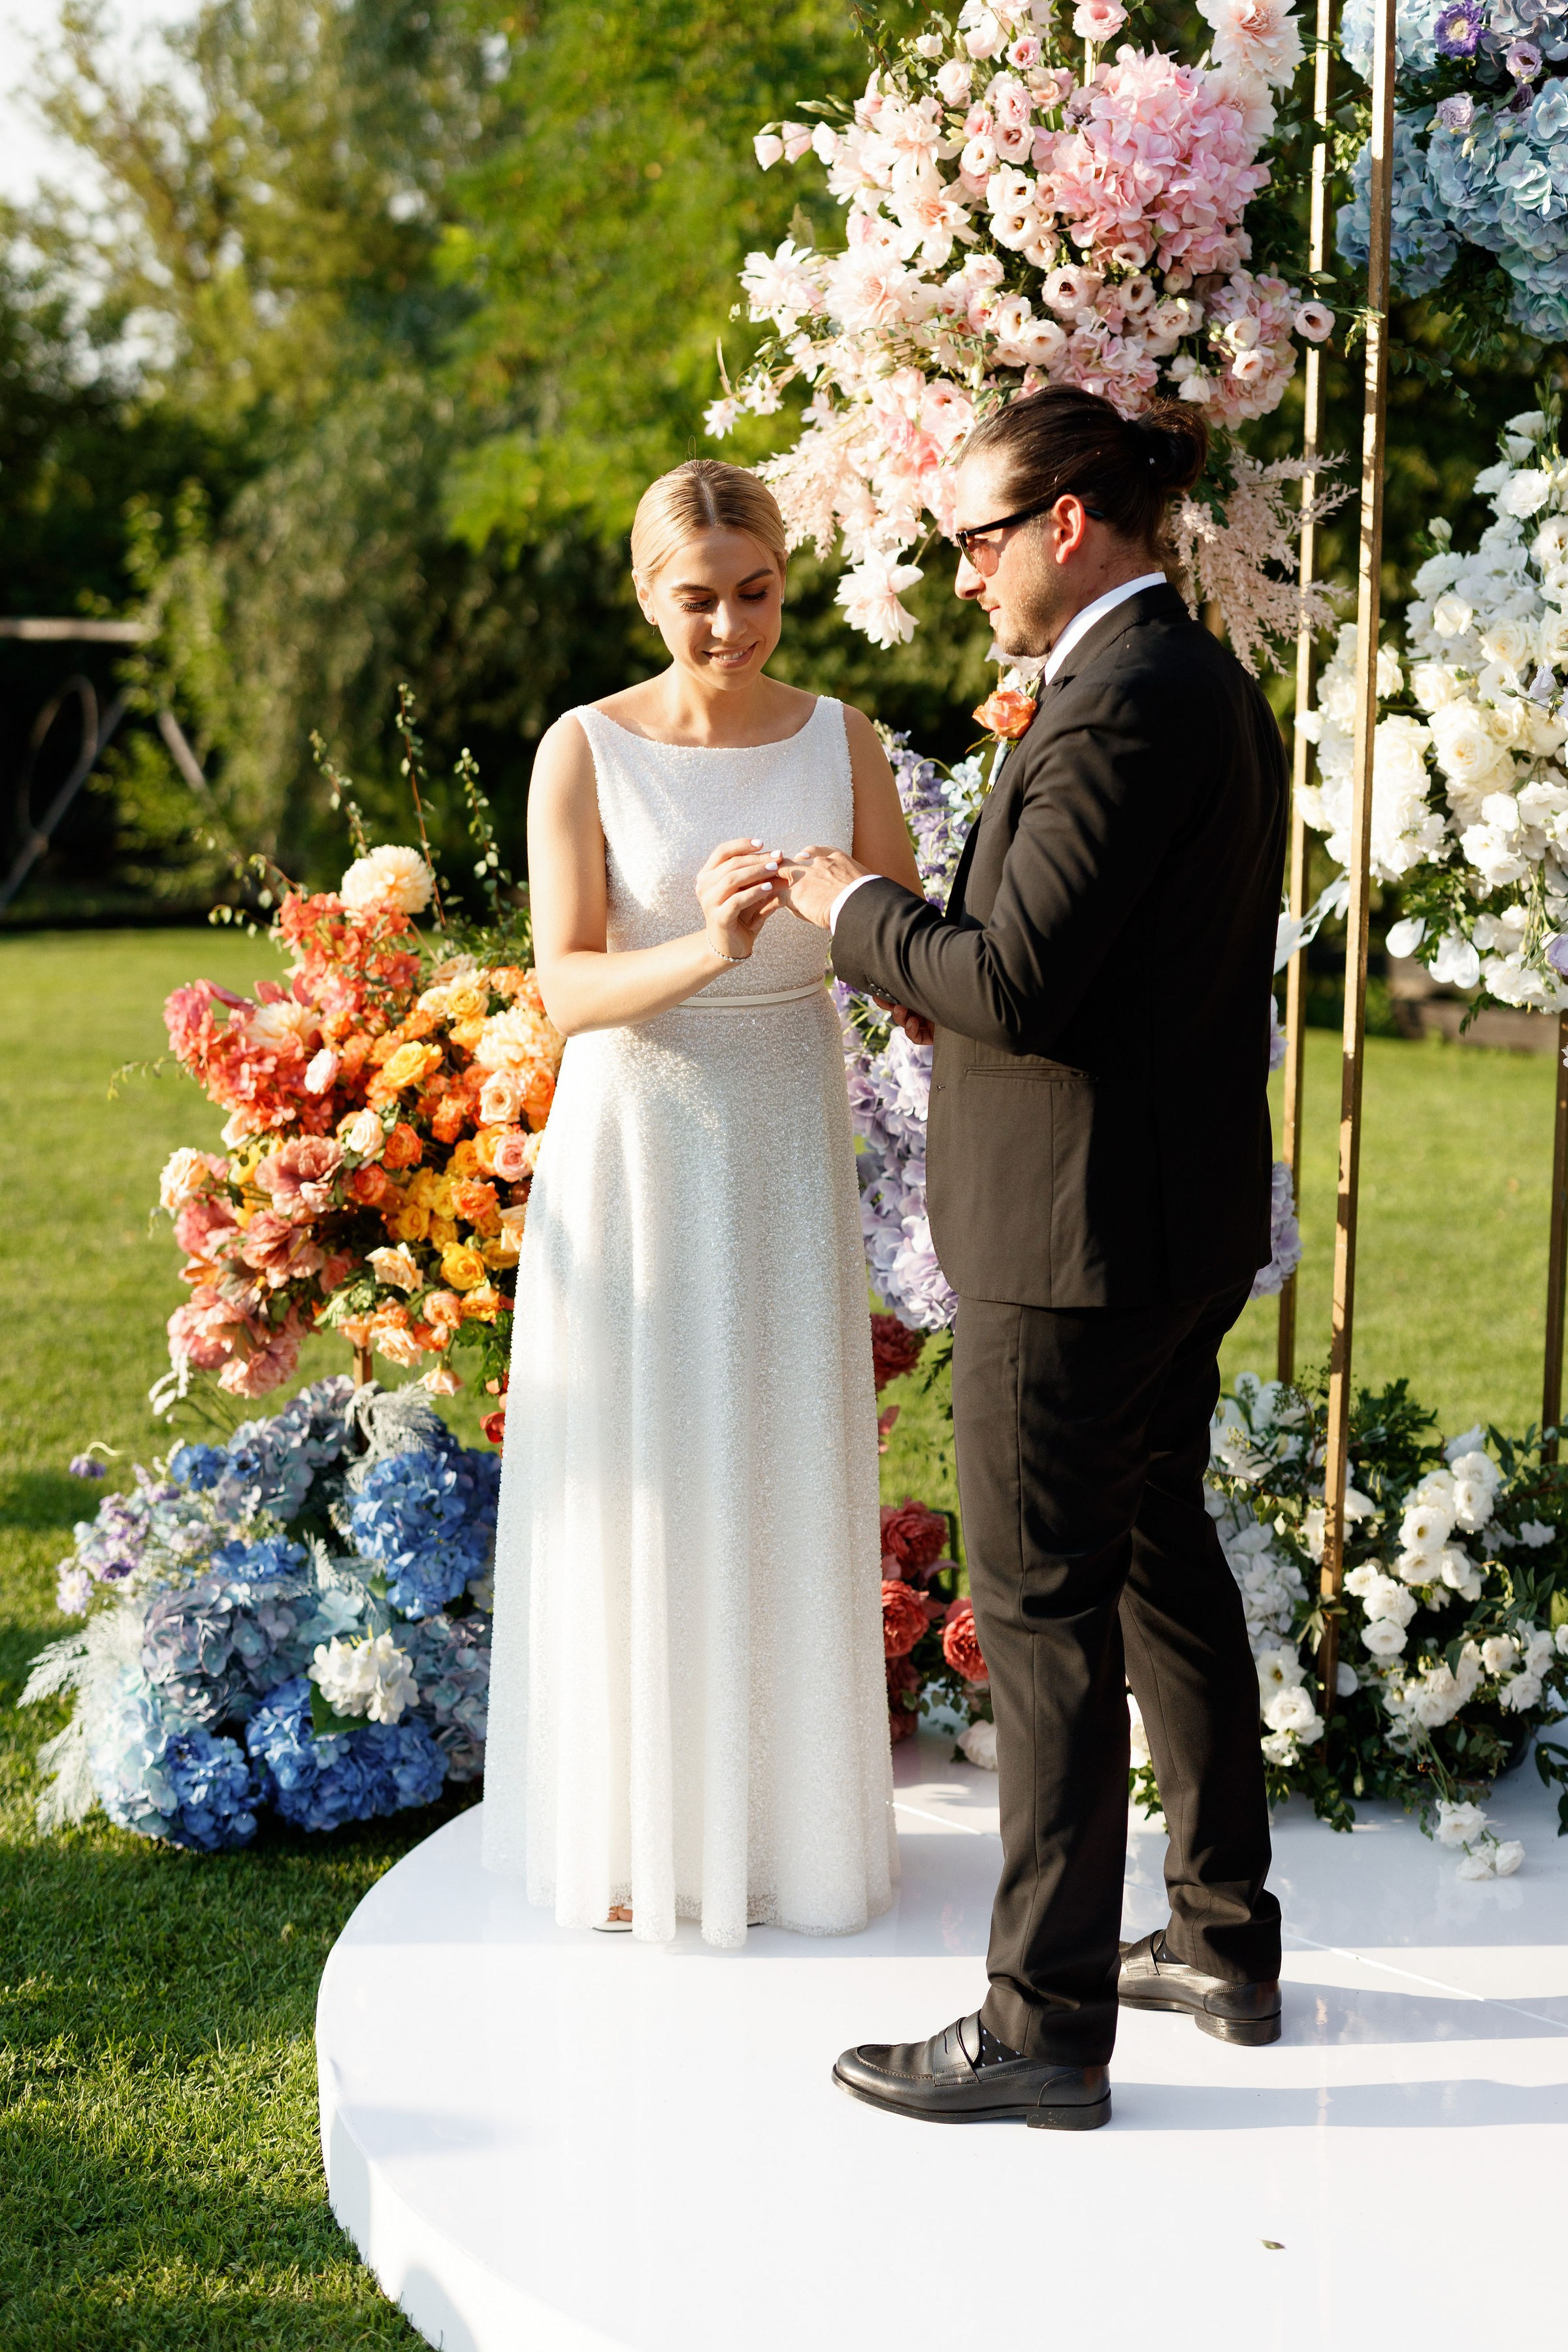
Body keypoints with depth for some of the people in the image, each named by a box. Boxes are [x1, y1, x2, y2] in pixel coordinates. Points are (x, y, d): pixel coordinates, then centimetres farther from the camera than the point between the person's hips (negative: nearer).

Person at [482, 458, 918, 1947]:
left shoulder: (840, 741, 1)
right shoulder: (587, 750, -6)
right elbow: (566, 989, -14)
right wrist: (702, 950, -31)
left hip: (787, 1151, 2)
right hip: (632, 1150, -2)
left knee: (783, 1484, 8)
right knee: (635, 1489, 5)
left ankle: (782, 1817, 23)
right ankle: (633, 1826, 19)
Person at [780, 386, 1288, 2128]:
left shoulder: (1114, 706, -20)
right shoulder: (1214, 686, 12)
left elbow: (1019, 983, -24)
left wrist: (859, 912, -8)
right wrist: (949, 987, 10)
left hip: (1074, 1233, -10)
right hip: (1187, 1217, 10)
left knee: (1042, 1611, -2)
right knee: (1162, 1564, 19)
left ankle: (1045, 2025, 8)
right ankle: (1225, 1943, 31)